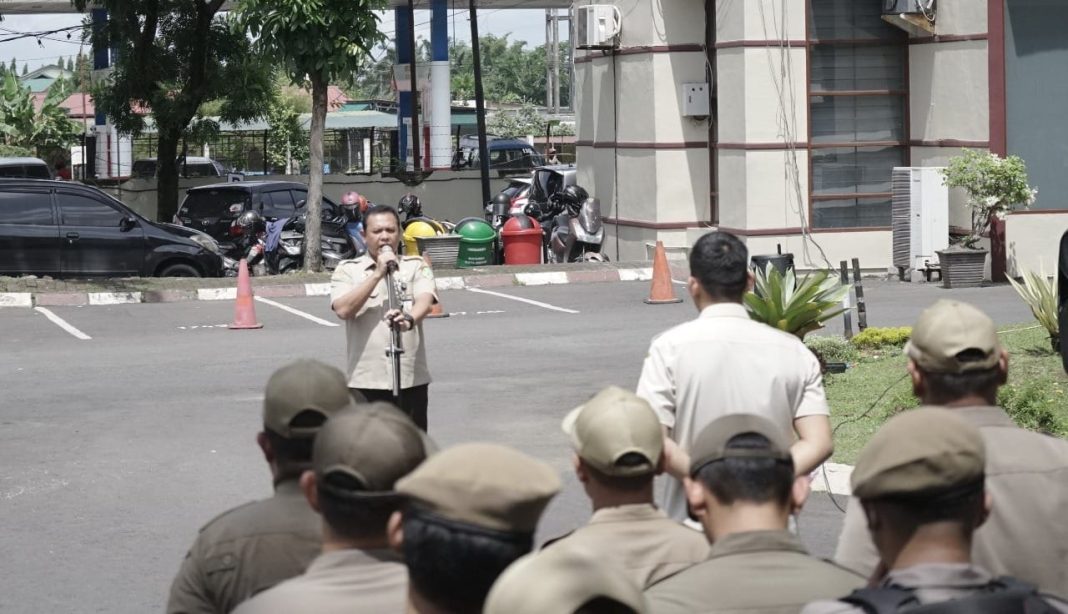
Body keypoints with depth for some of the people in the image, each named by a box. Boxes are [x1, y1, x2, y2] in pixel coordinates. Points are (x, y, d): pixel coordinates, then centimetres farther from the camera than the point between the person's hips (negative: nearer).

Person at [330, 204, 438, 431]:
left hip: (411, 379, 1)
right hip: (365, 381, -1)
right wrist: (377, 274, -13)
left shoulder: (416, 267, 7)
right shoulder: (347, 271, 5)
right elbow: (343, 309, -11)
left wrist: (409, 318, -36)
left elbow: (425, 301, -12)